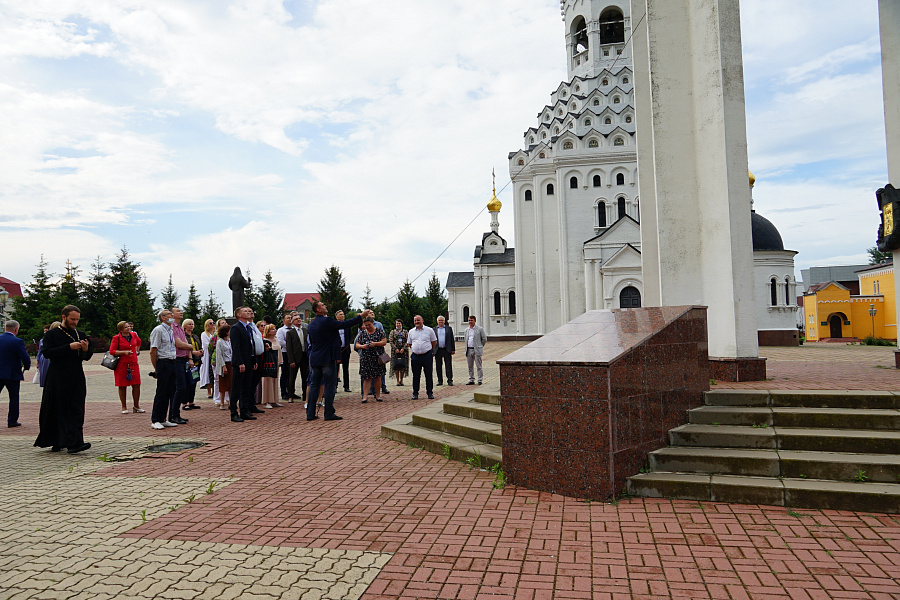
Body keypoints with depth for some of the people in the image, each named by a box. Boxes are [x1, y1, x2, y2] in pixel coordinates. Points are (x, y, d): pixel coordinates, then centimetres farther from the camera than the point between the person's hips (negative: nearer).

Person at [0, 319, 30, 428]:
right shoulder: (18, 341, -13)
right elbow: (26, 358, -17)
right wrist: (26, 367, 3)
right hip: (12, 374, -4)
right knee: (14, 397, 7)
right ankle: (12, 421, 11)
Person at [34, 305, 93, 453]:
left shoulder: (81, 335, 15)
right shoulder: (52, 334, 2)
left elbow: (87, 357, 17)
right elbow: (47, 352, -13)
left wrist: (86, 349, -5)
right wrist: (69, 347, -19)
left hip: (77, 380, 3)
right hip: (58, 379, -3)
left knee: (76, 411, -3)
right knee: (57, 411, 1)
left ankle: (74, 443, -2)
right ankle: (56, 442, 8)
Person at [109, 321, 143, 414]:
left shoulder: (133, 335, 10)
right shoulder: (116, 338, -5)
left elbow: (138, 341, 33)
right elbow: (111, 351, -8)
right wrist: (124, 352, -18)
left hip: (133, 364, 4)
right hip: (122, 365, -4)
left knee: (137, 385, 0)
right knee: (122, 386, 3)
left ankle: (136, 406, 12)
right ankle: (124, 407, 13)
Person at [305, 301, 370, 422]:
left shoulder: (311, 324, 11)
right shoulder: (326, 321, -13)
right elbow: (344, 324, -16)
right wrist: (361, 316, -12)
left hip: (314, 359, 7)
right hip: (327, 359, -7)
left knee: (314, 385, 10)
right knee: (329, 386, -1)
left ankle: (310, 413, 11)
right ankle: (329, 414, 1)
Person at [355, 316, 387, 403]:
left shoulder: (379, 332, 5)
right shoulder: (362, 333, 10)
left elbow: (384, 342, -3)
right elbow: (357, 345, 8)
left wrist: (375, 343, -18)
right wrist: (362, 346, -13)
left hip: (378, 358, -1)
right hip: (365, 358, 1)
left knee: (377, 378, 3)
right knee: (367, 378, -4)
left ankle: (378, 395, 12)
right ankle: (365, 397, -2)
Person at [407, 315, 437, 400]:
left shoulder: (429, 330, 3)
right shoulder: (411, 331, 11)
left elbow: (434, 342, 11)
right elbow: (409, 343, 22)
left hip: (427, 355, -2)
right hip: (415, 356, 2)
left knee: (429, 375, 3)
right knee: (416, 375, 6)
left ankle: (430, 393, 12)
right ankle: (415, 393, 14)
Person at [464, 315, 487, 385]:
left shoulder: (480, 329, -3)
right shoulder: (467, 330, 14)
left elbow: (484, 339, 0)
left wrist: (480, 346, 5)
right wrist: (466, 350, 14)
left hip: (476, 350, -5)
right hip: (469, 350, 5)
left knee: (478, 366, -3)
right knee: (470, 366, 8)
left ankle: (480, 380, 3)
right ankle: (471, 380, 14)